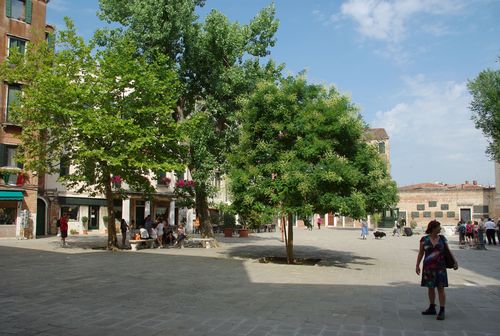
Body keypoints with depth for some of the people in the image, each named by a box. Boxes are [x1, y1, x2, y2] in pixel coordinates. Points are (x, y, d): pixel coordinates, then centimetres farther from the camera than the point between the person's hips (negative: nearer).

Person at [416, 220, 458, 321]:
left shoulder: (442, 238, 2)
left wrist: (455, 262, 0)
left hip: (440, 267, 0)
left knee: (440, 288, -3)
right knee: (430, 288, 10)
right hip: (428, 267, 0)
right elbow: (420, 253, 3)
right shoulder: (424, 239, -2)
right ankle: (432, 308, 25)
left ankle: (442, 311, 1)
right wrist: (417, 265, 0)